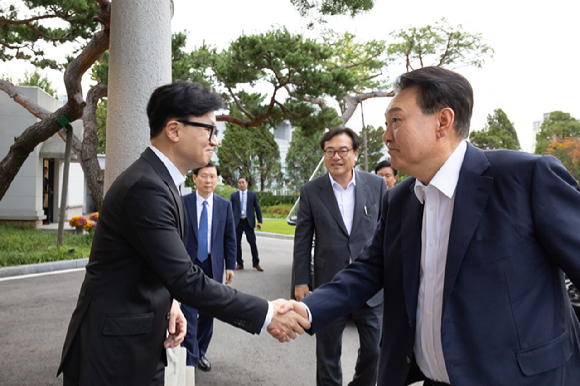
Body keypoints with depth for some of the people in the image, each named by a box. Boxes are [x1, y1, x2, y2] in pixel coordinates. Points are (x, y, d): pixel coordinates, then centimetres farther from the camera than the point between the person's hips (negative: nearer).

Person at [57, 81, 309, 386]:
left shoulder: (160, 180, 7)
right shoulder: (145, 188, -25)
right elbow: (185, 279, -28)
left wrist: (168, 303, -1)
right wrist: (265, 315, -23)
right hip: (114, 353, -9)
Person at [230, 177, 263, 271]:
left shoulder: (253, 195, 7)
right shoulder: (233, 195, 9)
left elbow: (257, 208, 6)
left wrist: (260, 221, -3)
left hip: (248, 222, -1)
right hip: (237, 222, 1)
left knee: (252, 242, -4)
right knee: (237, 243, 3)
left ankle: (256, 263, 9)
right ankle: (240, 263, 14)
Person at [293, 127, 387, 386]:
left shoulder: (376, 185, 0)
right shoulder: (310, 192, -1)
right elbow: (302, 240, 2)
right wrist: (301, 282, 0)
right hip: (330, 286, 0)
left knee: (375, 350, 10)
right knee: (327, 353, 14)